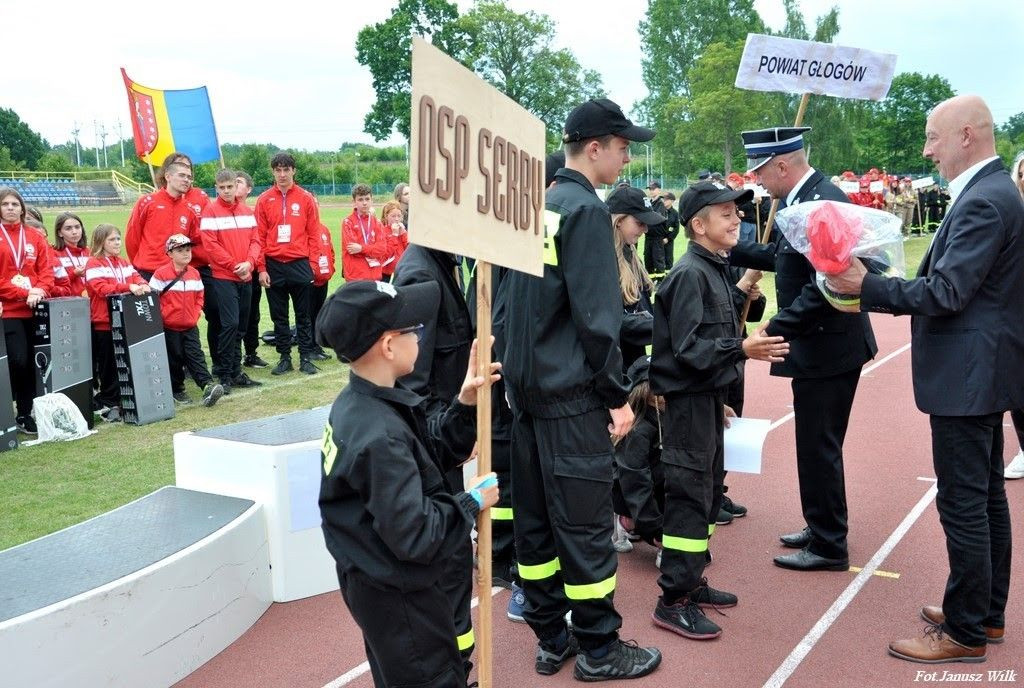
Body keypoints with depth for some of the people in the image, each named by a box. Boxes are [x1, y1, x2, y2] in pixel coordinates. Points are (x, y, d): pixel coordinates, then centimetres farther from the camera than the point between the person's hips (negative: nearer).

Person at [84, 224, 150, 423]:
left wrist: (142, 285, -14)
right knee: (108, 365, 1)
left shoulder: (124, 263, 17)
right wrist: (128, 287, -28)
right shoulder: (94, 264, -6)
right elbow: (101, 288, -18)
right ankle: (109, 404, 9)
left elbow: (136, 277, 10)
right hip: (104, 323, -6)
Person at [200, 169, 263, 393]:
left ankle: (236, 372, 18)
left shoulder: (247, 211, 11)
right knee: (230, 324, -12)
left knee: (240, 326, 10)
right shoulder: (210, 211, -4)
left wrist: (249, 263, -8)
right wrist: (234, 265, -12)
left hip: (245, 277, 6)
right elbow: (210, 245, -11)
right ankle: (224, 375, -3)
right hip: (223, 277, -5)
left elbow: (255, 240, 9)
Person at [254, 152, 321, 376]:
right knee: (279, 316, 8)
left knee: (303, 314, 5)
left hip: (300, 264, -1)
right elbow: (259, 236, 2)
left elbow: (313, 234, 2)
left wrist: (313, 264, -4)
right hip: (273, 266, 1)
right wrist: (261, 268, -3)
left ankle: (305, 358, 13)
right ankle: (284, 358, 18)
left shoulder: (306, 198, 2)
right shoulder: (264, 200, 4)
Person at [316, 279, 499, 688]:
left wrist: (464, 406, -8)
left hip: (376, 577, 9)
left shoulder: (360, 401, -3)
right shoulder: (380, 437, -33)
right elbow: (415, 536, -30)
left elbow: (430, 450, 6)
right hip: (397, 592, -9)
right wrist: (472, 502, -17)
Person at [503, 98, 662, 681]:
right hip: (572, 393, -9)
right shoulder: (585, 209, -14)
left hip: (528, 387, 9)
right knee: (585, 522, 2)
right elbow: (595, 314, -19)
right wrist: (617, 393, -12)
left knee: (535, 516, 12)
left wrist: (520, 377, 19)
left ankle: (551, 638, 25)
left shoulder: (537, 204, 11)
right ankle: (599, 649, 14)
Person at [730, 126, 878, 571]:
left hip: (828, 346, -10)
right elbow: (781, 256, 17)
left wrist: (774, 330, -24)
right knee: (816, 446, 19)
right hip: (816, 343, 10)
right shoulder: (797, 200, 7)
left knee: (819, 447, 1)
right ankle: (821, 529, 35)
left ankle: (829, 547, 16)